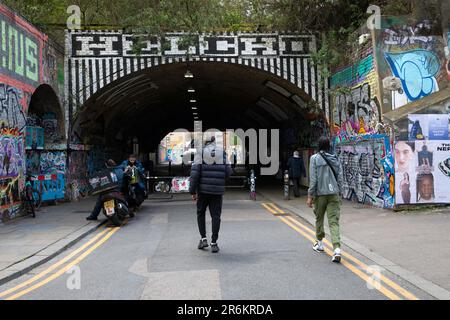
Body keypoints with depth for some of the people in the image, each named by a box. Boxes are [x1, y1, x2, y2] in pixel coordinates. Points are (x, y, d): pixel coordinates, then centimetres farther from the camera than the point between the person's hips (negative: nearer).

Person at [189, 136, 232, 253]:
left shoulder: (200, 152, -2)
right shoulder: (222, 152, 5)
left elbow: (195, 173, -9)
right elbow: (228, 171, 2)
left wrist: (192, 191, -5)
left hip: (203, 189, -1)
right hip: (218, 190, 1)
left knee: (201, 213, 18)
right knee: (216, 216, 6)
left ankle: (203, 239, 13)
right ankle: (214, 244, 5)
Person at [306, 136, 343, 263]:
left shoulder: (315, 158, -6)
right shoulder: (335, 158, 5)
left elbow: (313, 179, -9)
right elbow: (340, 178, 6)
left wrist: (310, 196, -4)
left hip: (320, 193, -2)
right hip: (334, 194, 3)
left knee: (319, 219, 18)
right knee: (334, 221, -1)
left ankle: (320, 243, 34)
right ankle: (337, 249, -14)